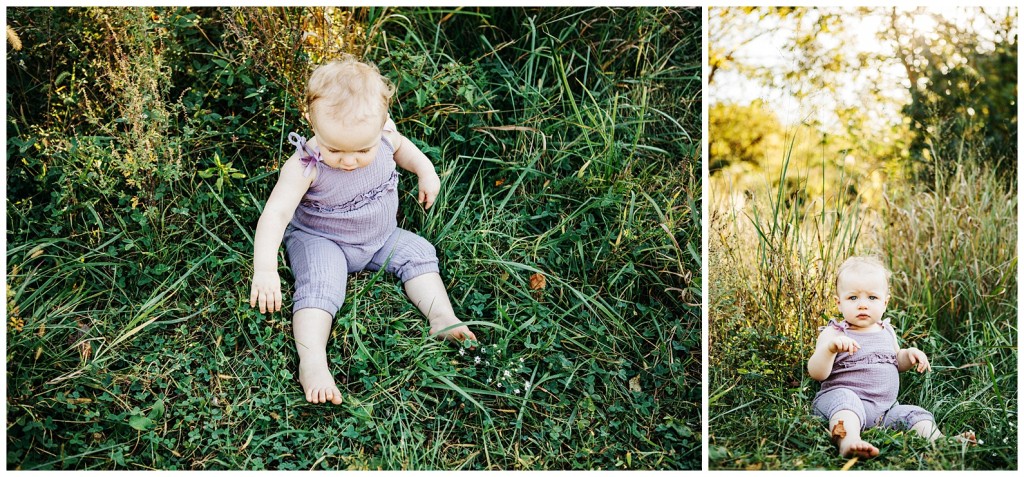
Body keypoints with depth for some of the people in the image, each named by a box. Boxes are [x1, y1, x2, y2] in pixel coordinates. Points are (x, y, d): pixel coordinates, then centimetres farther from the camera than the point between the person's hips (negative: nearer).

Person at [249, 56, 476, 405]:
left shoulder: (383, 134, -17)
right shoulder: (306, 165, -31)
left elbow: (400, 147, 10)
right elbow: (276, 213, -35)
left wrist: (426, 170, -2)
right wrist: (265, 269, -43)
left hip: (381, 237, 6)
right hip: (319, 241, -5)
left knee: (417, 252, -8)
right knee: (319, 284, -28)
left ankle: (442, 318, -8)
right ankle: (312, 361, -35)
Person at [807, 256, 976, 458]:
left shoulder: (887, 331, 18)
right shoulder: (834, 333, -2)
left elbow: (896, 362, 36)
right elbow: (817, 373, -12)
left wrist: (910, 354, 12)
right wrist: (830, 348, -30)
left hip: (885, 409, 8)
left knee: (916, 415, -8)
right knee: (845, 398, -38)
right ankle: (848, 441, -64)